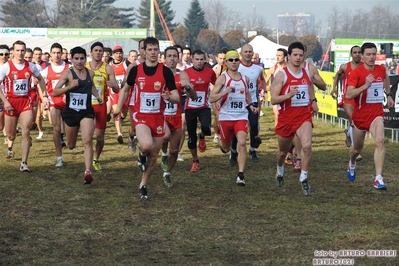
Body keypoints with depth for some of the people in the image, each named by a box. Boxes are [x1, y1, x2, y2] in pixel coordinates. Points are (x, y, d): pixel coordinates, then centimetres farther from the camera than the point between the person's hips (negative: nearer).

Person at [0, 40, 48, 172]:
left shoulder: (30, 66, 1)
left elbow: (40, 79, 18)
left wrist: (43, 96, 11)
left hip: (26, 101, 1)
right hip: (11, 102, -1)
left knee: (26, 132, -13)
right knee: (11, 134, 11)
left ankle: (24, 163, -13)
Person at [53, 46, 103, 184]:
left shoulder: (90, 73, 4)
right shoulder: (68, 73, -8)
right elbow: (55, 92, -15)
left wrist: (97, 95, 15)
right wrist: (70, 86, -26)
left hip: (86, 112, 1)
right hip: (71, 112, -1)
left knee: (87, 141, -20)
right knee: (71, 146, 14)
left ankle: (88, 171, -25)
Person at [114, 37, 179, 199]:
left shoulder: (166, 72, -3)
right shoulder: (135, 70, -1)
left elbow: (176, 97, -3)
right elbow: (126, 89, 16)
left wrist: (169, 97, -25)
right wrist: (118, 107, 9)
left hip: (158, 117, 2)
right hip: (141, 116, -2)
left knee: (154, 155, 8)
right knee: (146, 145, -29)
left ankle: (143, 186, 27)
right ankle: (141, 155, 7)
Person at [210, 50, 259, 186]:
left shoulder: (245, 79, 7)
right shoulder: (222, 78, -6)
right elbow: (211, 98, -12)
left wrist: (251, 106, 10)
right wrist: (225, 91, -27)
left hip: (241, 117, 2)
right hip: (225, 117, -2)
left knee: (242, 143, -19)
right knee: (226, 148, 13)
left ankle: (241, 175, -17)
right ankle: (222, 143, 53)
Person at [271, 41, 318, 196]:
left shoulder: (307, 73, 6)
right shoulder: (281, 75, -8)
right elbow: (273, 99, -12)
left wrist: (313, 101, 9)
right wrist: (289, 95, -28)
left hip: (304, 118, 2)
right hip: (286, 118, -1)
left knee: (307, 146, -24)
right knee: (283, 150, 18)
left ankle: (304, 178, -12)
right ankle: (280, 170, 50)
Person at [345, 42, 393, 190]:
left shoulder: (381, 69, 0)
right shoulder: (356, 72, -15)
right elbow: (348, 95, -26)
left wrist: (388, 95, 28)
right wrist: (366, 85, -35)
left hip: (376, 113, 2)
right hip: (360, 114, -2)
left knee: (380, 141, -24)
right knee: (358, 148, 16)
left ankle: (378, 179, -24)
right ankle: (352, 164, 52)